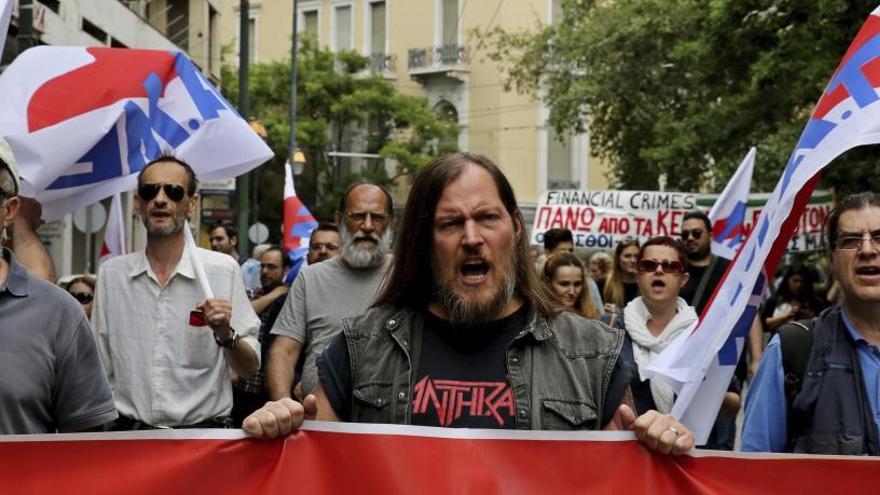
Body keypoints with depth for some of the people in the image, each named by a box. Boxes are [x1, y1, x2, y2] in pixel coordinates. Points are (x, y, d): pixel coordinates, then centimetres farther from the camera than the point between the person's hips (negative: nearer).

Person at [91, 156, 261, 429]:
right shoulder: (111, 273, 8)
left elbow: (249, 368, 3)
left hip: (205, 429, -2)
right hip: (130, 430, 2)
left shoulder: (223, 269, 0)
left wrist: (225, 334, -14)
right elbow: (99, 368, 14)